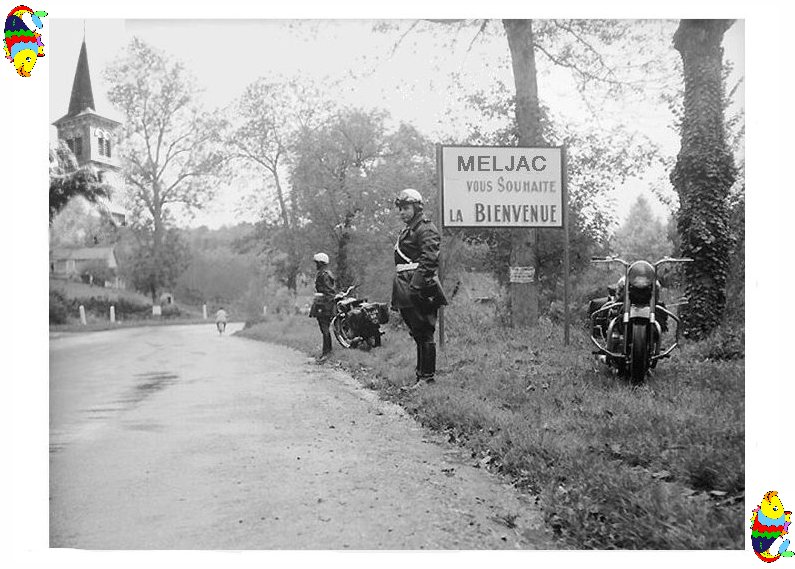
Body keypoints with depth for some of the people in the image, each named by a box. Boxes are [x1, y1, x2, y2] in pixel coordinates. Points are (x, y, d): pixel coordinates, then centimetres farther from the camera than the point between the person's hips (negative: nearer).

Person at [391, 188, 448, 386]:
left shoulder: (426, 230, -8)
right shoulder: (406, 232, 22)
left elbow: (429, 260, -20)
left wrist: (416, 287, -28)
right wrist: (398, 292, 22)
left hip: (420, 290, -10)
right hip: (406, 291, 10)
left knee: (424, 334, -6)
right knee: (418, 335, 14)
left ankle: (427, 377, -3)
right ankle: (420, 373, 20)